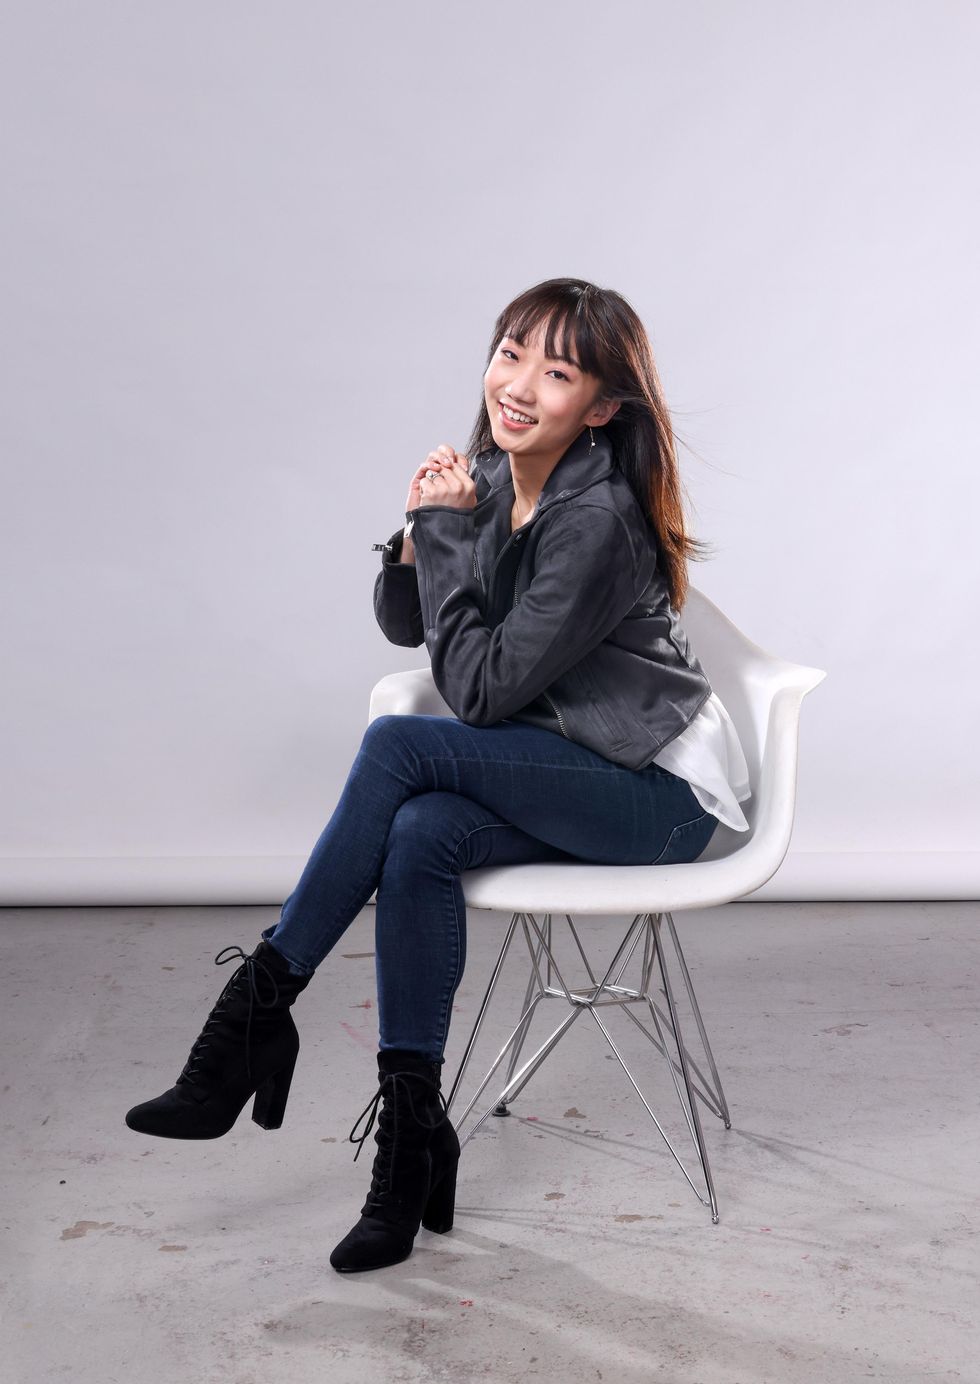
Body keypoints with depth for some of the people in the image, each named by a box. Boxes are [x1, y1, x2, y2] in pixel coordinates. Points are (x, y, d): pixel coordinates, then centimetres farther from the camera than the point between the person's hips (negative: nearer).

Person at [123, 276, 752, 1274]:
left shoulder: (598, 521, -24)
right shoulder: (491, 478, 2)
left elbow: (480, 690, -22)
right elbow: (404, 627, 10)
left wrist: (450, 531, -20)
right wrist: (418, 535, -10)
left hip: (663, 795, -7)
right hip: (566, 777, 7)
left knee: (399, 744, -25)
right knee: (419, 837, -24)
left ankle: (258, 1005, -13)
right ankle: (412, 1135, -15)